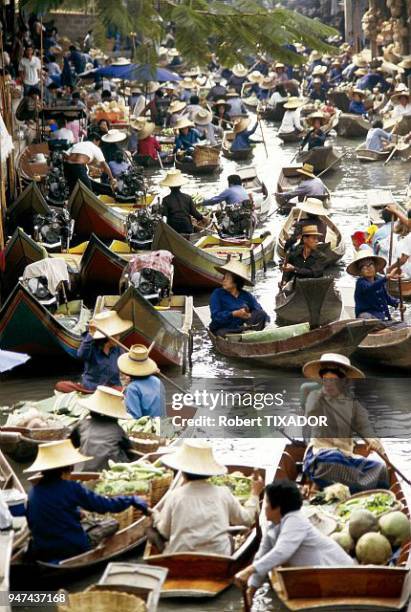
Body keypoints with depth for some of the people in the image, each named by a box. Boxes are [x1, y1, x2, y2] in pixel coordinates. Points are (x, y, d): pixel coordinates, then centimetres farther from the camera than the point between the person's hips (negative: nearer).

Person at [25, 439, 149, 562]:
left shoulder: (34, 491, 0)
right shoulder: (70, 488, -16)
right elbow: (105, 505, -10)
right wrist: (132, 500, 4)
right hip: (73, 550, -5)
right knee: (113, 524, 14)